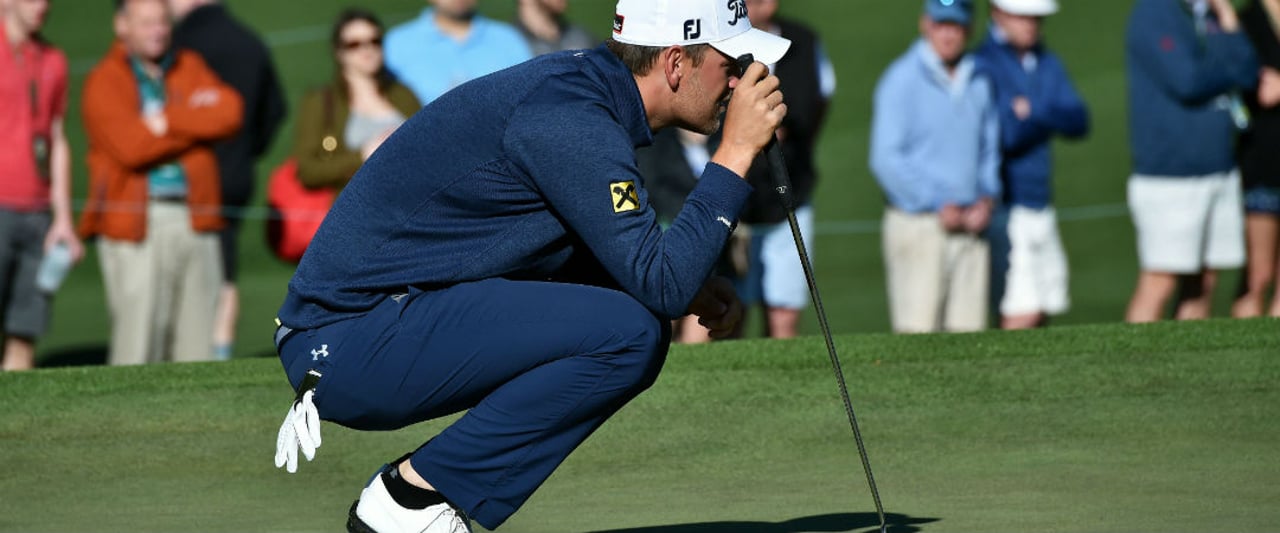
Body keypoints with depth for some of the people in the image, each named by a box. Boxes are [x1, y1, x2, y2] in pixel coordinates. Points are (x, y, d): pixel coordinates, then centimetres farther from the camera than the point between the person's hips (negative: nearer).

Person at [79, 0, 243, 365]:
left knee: (197, 340, 4)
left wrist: (169, 120, -9)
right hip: (136, 222, -5)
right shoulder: (104, 83, 1)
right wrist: (196, 118, -4)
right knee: (138, 333, -11)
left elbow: (229, 112, 1)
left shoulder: (189, 68, 18)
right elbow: (129, 145, -15)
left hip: (195, 221, 5)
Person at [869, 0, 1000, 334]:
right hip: (918, 226, -6)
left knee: (968, 332, 4)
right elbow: (885, 159, -10)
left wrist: (986, 199, 5)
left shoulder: (979, 83, 13)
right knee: (918, 333, -10)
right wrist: (937, 206, -12)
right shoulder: (902, 79, -5)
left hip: (969, 227, 6)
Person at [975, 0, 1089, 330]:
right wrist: (1050, 119, -7)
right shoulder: (983, 65, -10)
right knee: (1022, 313, -15)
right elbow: (998, 135, -21)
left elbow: (1079, 123, 4)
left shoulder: (1048, 64, 15)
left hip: (1041, 207, 8)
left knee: (1044, 310, 8)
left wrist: (1035, 112, -13)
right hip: (1005, 209, -8)